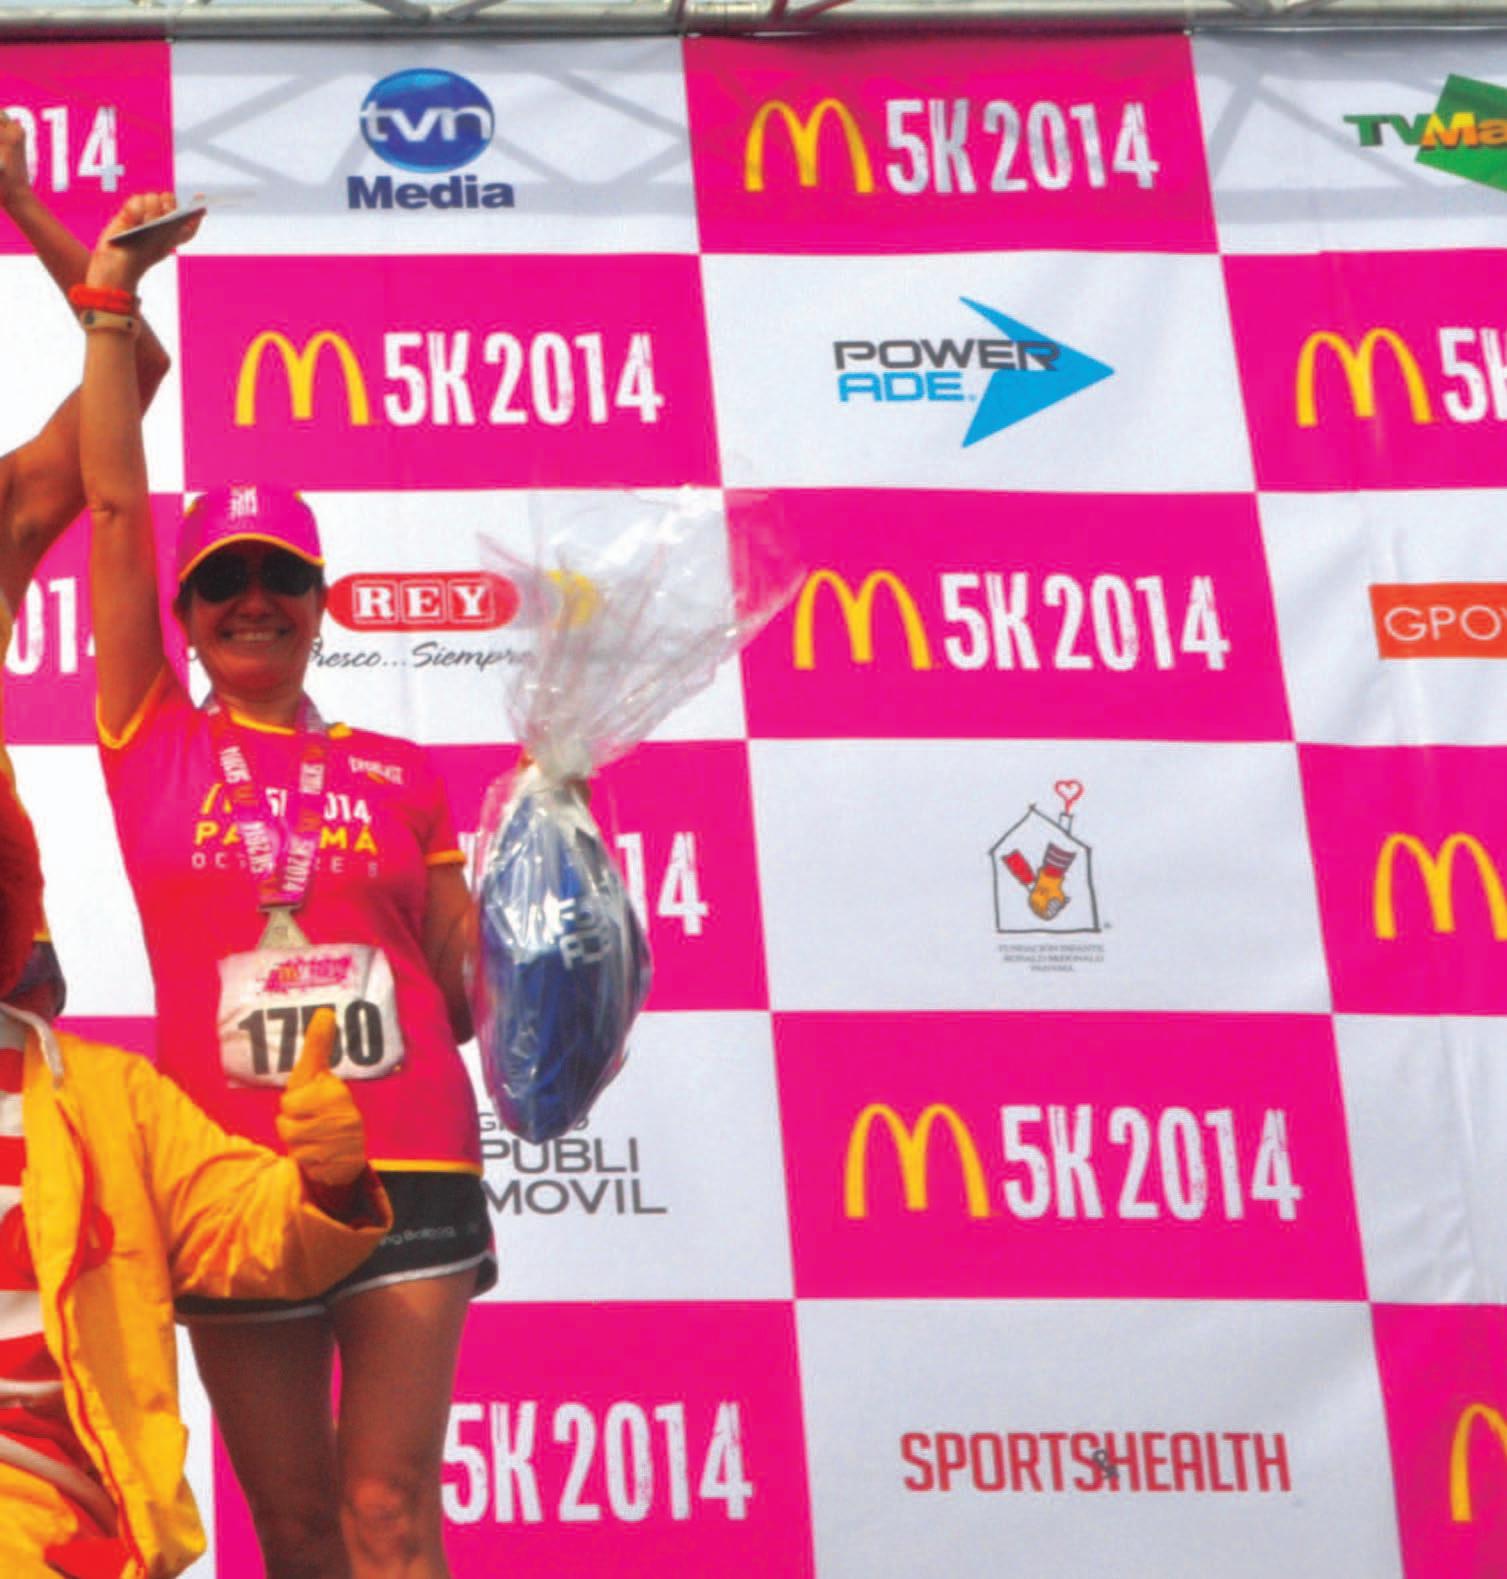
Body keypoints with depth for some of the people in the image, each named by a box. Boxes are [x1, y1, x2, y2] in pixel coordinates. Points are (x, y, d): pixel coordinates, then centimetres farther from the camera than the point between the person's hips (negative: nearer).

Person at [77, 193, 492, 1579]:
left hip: (410, 1165, 0)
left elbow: (464, 986, 15)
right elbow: (116, 508, 6)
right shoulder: (155, 744, 9)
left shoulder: (399, 775, 13)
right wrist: (110, 298, 5)